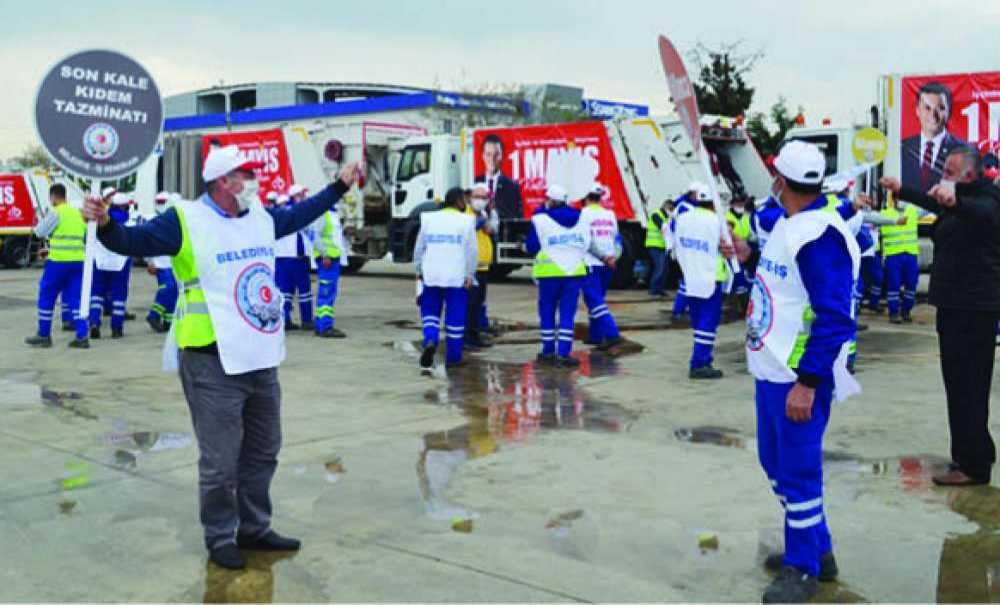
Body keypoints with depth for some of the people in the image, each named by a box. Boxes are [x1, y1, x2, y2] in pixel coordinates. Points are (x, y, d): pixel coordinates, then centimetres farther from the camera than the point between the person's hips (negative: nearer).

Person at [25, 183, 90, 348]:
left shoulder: (55, 213, -9)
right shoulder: (78, 213, 12)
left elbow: (40, 232, -5)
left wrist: (41, 221, 18)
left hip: (58, 262, -6)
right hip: (78, 261, 6)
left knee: (46, 297, 8)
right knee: (76, 299, 6)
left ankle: (44, 336, 15)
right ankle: (82, 337, -1)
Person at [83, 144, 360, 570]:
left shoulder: (262, 216, 10)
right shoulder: (186, 220, -11)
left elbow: (299, 215, 28)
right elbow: (134, 241, -17)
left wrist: (339, 187, 35)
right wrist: (105, 225, -38)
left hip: (262, 359, 8)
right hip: (214, 363, -7)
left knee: (262, 453, 18)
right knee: (220, 461, 1)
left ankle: (254, 529, 34)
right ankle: (220, 539, 20)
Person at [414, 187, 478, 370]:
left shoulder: (429, 219, 8)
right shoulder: (466, 221, -2)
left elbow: (419, 248, 11)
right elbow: (472, 251, -6)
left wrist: (419, 271, 19)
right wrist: (470, 275, 0)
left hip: (431, 276, 3)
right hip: (456, 278, -2)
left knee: (430, 313, 12)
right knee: (455, 318, 6)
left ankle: (430, 340, -15)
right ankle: (453, 357, 10)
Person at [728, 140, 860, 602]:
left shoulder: (821, 234, -21)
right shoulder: (788, 224, 9)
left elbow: (833, 317, -24)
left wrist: (807, 382, -25)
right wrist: (750, 258, 19)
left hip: (799, 378, -10)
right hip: (771, 371, 10)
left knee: (797, 472, 0)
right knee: (775, 461, 19)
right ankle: (815, 550, 35)